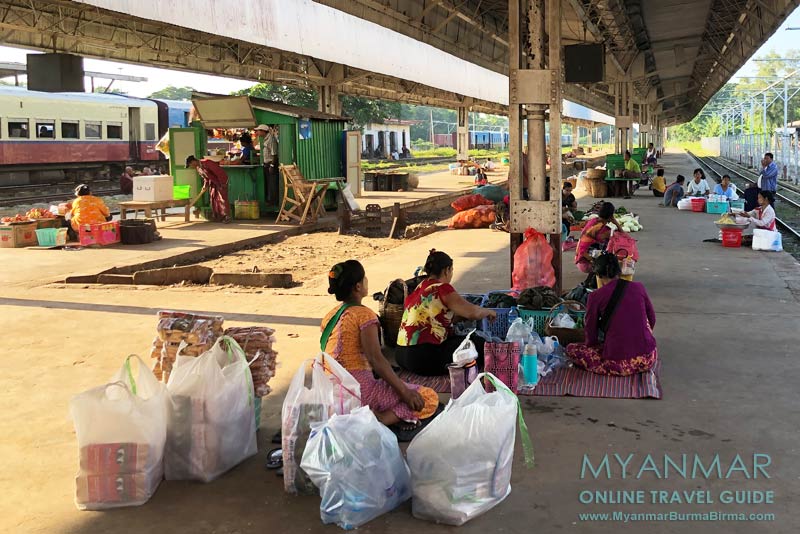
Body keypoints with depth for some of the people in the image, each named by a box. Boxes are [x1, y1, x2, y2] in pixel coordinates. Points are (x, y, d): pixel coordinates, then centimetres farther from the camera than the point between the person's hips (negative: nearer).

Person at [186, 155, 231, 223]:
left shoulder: (206, 163, -27)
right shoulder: (198, 168, 3)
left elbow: (219, 171, -27)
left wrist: (222, 183, -24)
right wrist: (205, 185, -2)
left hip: (221, 180, -9)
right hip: (213, 182, 9)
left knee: (222, 198, -13)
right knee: (213, 198, 6)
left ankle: (227, 216, -9)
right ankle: (217, 216, 13)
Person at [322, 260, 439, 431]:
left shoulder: (329, 316, 13)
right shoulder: (364, 314, -11)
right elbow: (376, 359, -19)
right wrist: (404, 392, -14)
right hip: (358, 390, -8)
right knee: (429, 398, -3)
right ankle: (381, 420, -21)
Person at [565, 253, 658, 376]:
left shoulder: (596, 296, -6)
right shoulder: (639, 287, 4)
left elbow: (591, 339, 0)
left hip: (619, 364, -5)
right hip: (648, 360, 5)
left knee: (571, 349, 14)